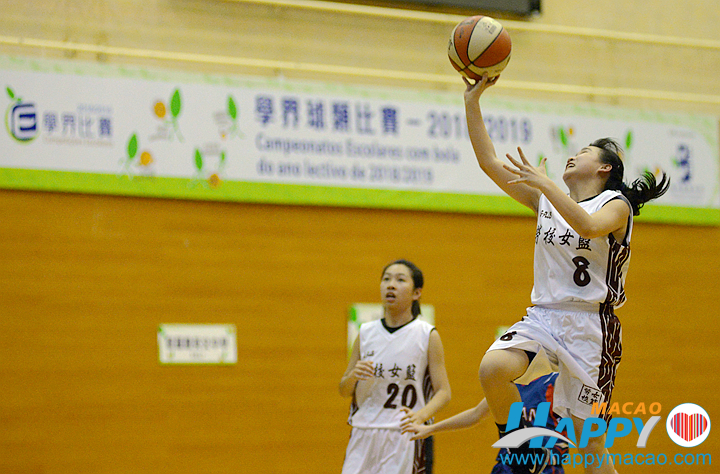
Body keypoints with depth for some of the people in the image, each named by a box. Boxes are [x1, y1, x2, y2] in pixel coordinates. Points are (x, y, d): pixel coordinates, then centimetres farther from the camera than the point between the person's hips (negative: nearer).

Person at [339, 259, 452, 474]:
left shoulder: (427, 336, 1)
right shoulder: (366, 333, 10)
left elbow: (443, 392, -2)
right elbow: (344, 391, 16)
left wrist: (420, 416, -20)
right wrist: (353, 376, -7)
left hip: (405, 438, -3)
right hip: (363, 434, 3)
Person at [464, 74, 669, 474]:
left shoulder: (616, 205, -2)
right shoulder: (545, 199, 13)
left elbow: (588, 226, -26)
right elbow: (489, 161, 8)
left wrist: (543, 182, -27)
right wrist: (473, 101, 2)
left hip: (590, 325, -4)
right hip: (542, 317, 4)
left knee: (587, 438, -2)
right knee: (493, 369, -26)